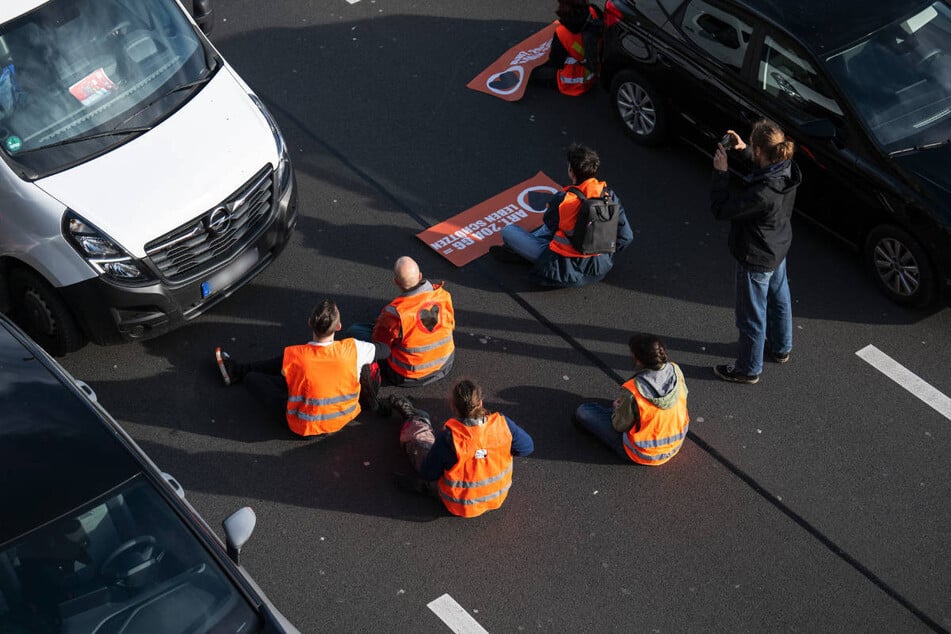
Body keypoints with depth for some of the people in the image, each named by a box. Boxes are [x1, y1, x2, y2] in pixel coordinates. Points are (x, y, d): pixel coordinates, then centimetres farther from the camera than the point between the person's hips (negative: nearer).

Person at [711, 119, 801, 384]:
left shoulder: (762, 193, -41)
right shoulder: (786, 169, -15)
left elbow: (721, 209, -32)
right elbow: (761, 166, 10)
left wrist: (720, 172, -25)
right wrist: (742, 150, -1)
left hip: (756, 259, -9)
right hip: (779, 246, 9)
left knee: (751, 315, 14)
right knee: (778, 298, 31)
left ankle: (748, 369, 35)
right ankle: (781, 348, 56)